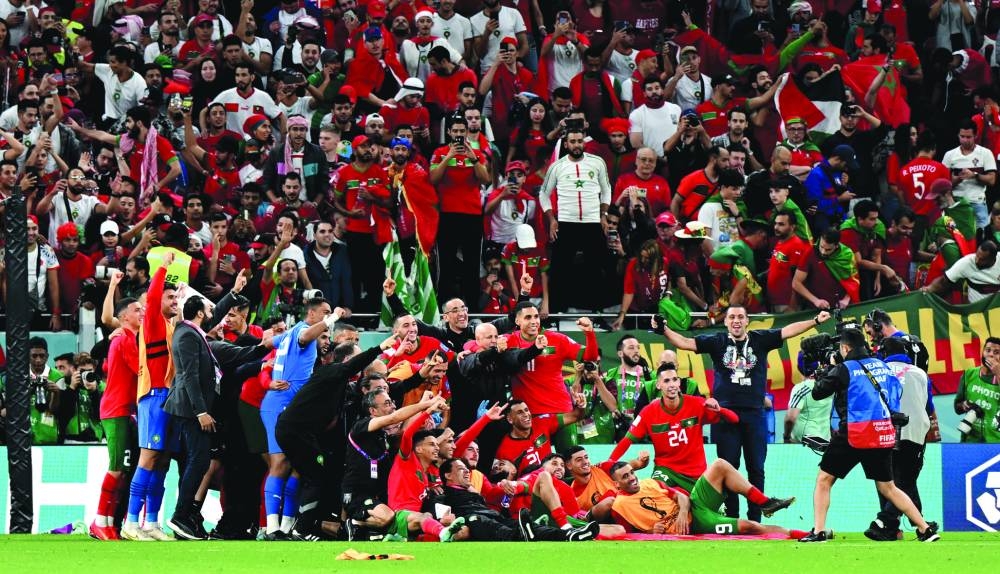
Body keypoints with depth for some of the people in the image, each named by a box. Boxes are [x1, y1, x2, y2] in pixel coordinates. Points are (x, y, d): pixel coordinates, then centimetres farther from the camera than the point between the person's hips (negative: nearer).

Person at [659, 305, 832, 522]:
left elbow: (788, 331, 6)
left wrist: (815, 321, -1)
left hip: (754, 413, 1)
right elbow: (685, 343, 2)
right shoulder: (717, 342, 5)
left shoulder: (760, 340, 7)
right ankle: (731, 519, 6)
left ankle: (755, 519, 7)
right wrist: (665, 330, -10)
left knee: (756, 469, 3)